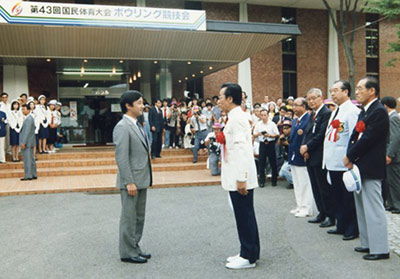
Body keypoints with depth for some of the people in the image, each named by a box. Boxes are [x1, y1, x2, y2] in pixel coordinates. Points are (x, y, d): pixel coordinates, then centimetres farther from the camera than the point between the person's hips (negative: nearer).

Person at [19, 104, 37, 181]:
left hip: (27, 142, -10)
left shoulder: (28, 118, -16)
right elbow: (34, 127, 24)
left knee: (27, 159, -6)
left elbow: (27, 131, -21)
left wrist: (23, 142, -22)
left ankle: (28, 176, -4)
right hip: (30, 142, 10)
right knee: (31, 158, 13)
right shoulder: (30, 118, 15)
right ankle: (34, 175, 18)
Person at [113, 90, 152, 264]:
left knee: (139, 216, 17)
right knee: (129, 217, 2)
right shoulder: (122, 128, -16)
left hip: (141, 180, 9)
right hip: (131, 181, -9)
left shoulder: (137, 125, 14)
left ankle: (135, 248, 29)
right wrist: (129, 182, -22)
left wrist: (146, 178, 16)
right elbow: (121, 158, -20)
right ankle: (127, 253, 14)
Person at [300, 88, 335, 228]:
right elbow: (307, 133, 14)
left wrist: (307, 147, -14)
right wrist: (304, 147, -3)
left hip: (320, 157, -9)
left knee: (324, 188, -1)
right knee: (316, 188, 15)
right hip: (310, 157, 9)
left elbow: (322, 135, -19)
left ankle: (330, 216, 9)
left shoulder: (327, 113, -13)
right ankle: (322, 213, 25)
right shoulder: (313, 115, 16)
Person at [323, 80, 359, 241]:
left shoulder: (352, 111, -12)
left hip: (345, 164, -9)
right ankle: (341, 226, 27)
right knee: (337, 196, 16)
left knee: (349, 197, 1)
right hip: (333, 162, 9)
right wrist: (327, 160, 19)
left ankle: (352, 230, 12)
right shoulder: (335, 112, 17)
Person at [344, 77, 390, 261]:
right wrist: (350, 157, -5)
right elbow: (355, 135, 10)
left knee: (373, 208, -4)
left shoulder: (379, 111, -15)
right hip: (359, 167, 10)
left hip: (371, 169, -10)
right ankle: (368, 243, 27)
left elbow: (367, 140, -20)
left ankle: (380, 249, 6)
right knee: (362, 207, 16)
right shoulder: (364, 111, 15)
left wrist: (350, 157, -9)